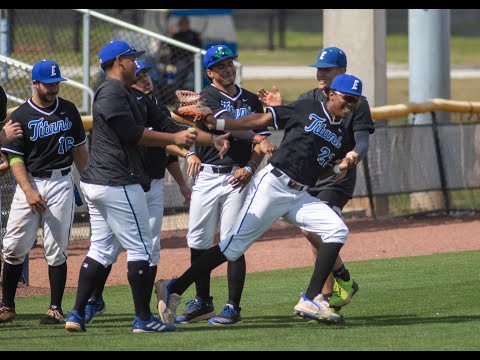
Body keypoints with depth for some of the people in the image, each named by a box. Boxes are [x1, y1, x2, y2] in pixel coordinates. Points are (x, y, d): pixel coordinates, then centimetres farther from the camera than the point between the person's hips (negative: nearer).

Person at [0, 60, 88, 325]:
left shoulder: (68, 110, 8)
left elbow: (79, 149, 17)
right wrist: (29, 192, -18)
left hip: (61, 183, 1)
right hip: (30, 183, -1)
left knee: (56, 249, -2)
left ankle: (55, 309, 1)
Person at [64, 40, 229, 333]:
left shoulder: (131, 97, 21)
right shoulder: (113, 93, -11)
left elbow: (164, 126, 18)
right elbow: (132, 133, -19)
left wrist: (212, 139, 13)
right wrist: (175, 139, -13)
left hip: (96, 183, 10)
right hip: (119, 184, -10)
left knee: (102, 250, 11)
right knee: (140, 248, -4)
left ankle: (77, 314, 8)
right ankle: (143, 318, -1)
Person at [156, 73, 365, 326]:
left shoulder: (341, 134, 15)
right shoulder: (307, 109, -2)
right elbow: (259, 121, -3)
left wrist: (339, 168, -1)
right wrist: (216, 123, -10)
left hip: (299, 196, 7)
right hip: (272, 184, -7)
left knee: (337, 230, -10)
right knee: (235, 244, -11)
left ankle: (310, 300, -11)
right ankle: (175, 289, -4)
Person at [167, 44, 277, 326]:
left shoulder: (251, 100, 11)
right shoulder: (206, 99, -1)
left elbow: (261, 140, 10)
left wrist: (250, 168, -8)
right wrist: (257, 138, -32)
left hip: (237, 177, 0)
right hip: (207, 176, 0)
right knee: (199, 242, 5)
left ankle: (233, 308, -2)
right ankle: (203, 302, 21)